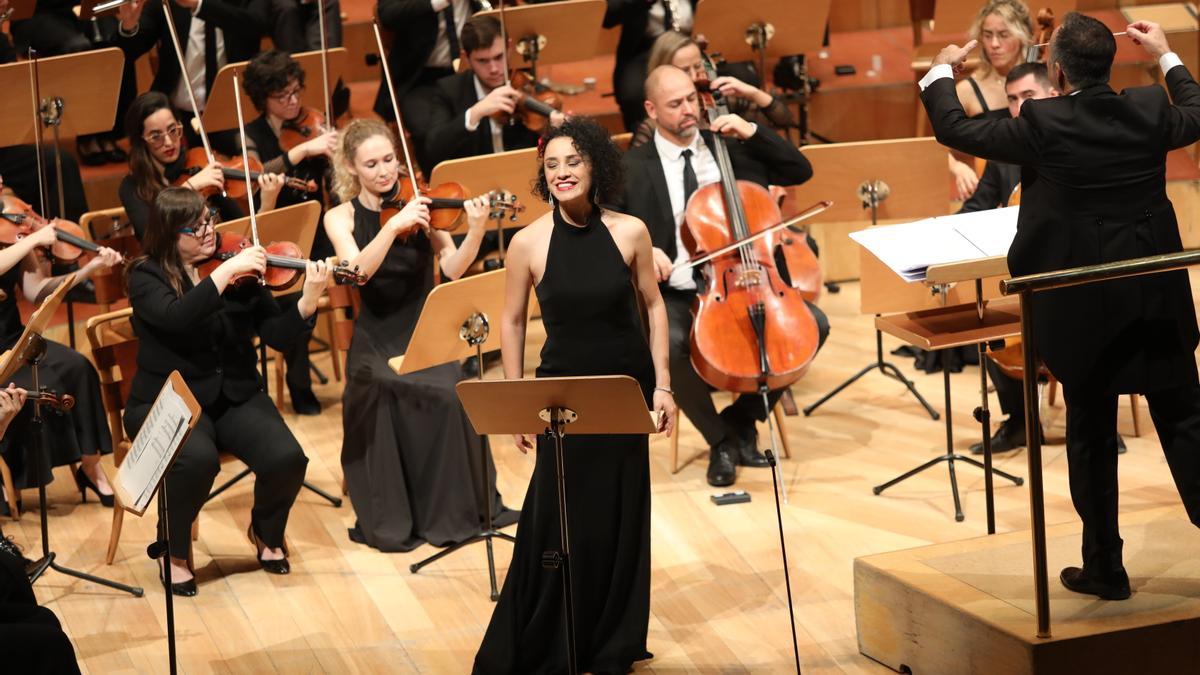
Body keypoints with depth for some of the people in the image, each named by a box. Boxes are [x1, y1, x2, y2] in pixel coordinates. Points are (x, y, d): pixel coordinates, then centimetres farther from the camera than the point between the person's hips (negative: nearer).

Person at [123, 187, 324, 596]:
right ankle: (175, 550, -5)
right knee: (198, 459, -35)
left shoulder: (241, 273, 3)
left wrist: (308, 301, -21)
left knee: (287, 458, -23)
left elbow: (278, 336, -4)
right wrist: (225, 272, -30)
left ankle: (267, 532, 12)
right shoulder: (147, 276, -6)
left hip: (236, 397, 3)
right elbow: (176, 319, -27)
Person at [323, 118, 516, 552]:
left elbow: (451, 269, -11)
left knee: (448, 396, -28)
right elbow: (357, 270, -20)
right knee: (382, 395, -30)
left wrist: (476, 232, -29)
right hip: (376, 342, 0)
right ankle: (389, 520, -13)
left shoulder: (418, 204, 2)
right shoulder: (341, 217, 1)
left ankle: (459, 509, -9)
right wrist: (394, 225, -32)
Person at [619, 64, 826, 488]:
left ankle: (742, 418, 2)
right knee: (668, 343, -35)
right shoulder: (633, 168, 4)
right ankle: (721, 439, -8)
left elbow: (801, 172, 8)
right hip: (678, 294, -3)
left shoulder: (732, 148, 11)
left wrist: (753, 133, -4)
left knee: (813, 324, -18)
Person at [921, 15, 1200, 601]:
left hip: (1084, 307, -3)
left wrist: (941, 70, 14)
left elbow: (954, 130, -4)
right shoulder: (1148, 110, -4)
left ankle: (1105, 568, 15)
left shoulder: (1043, 124, -15)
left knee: (1091, 435, 8)